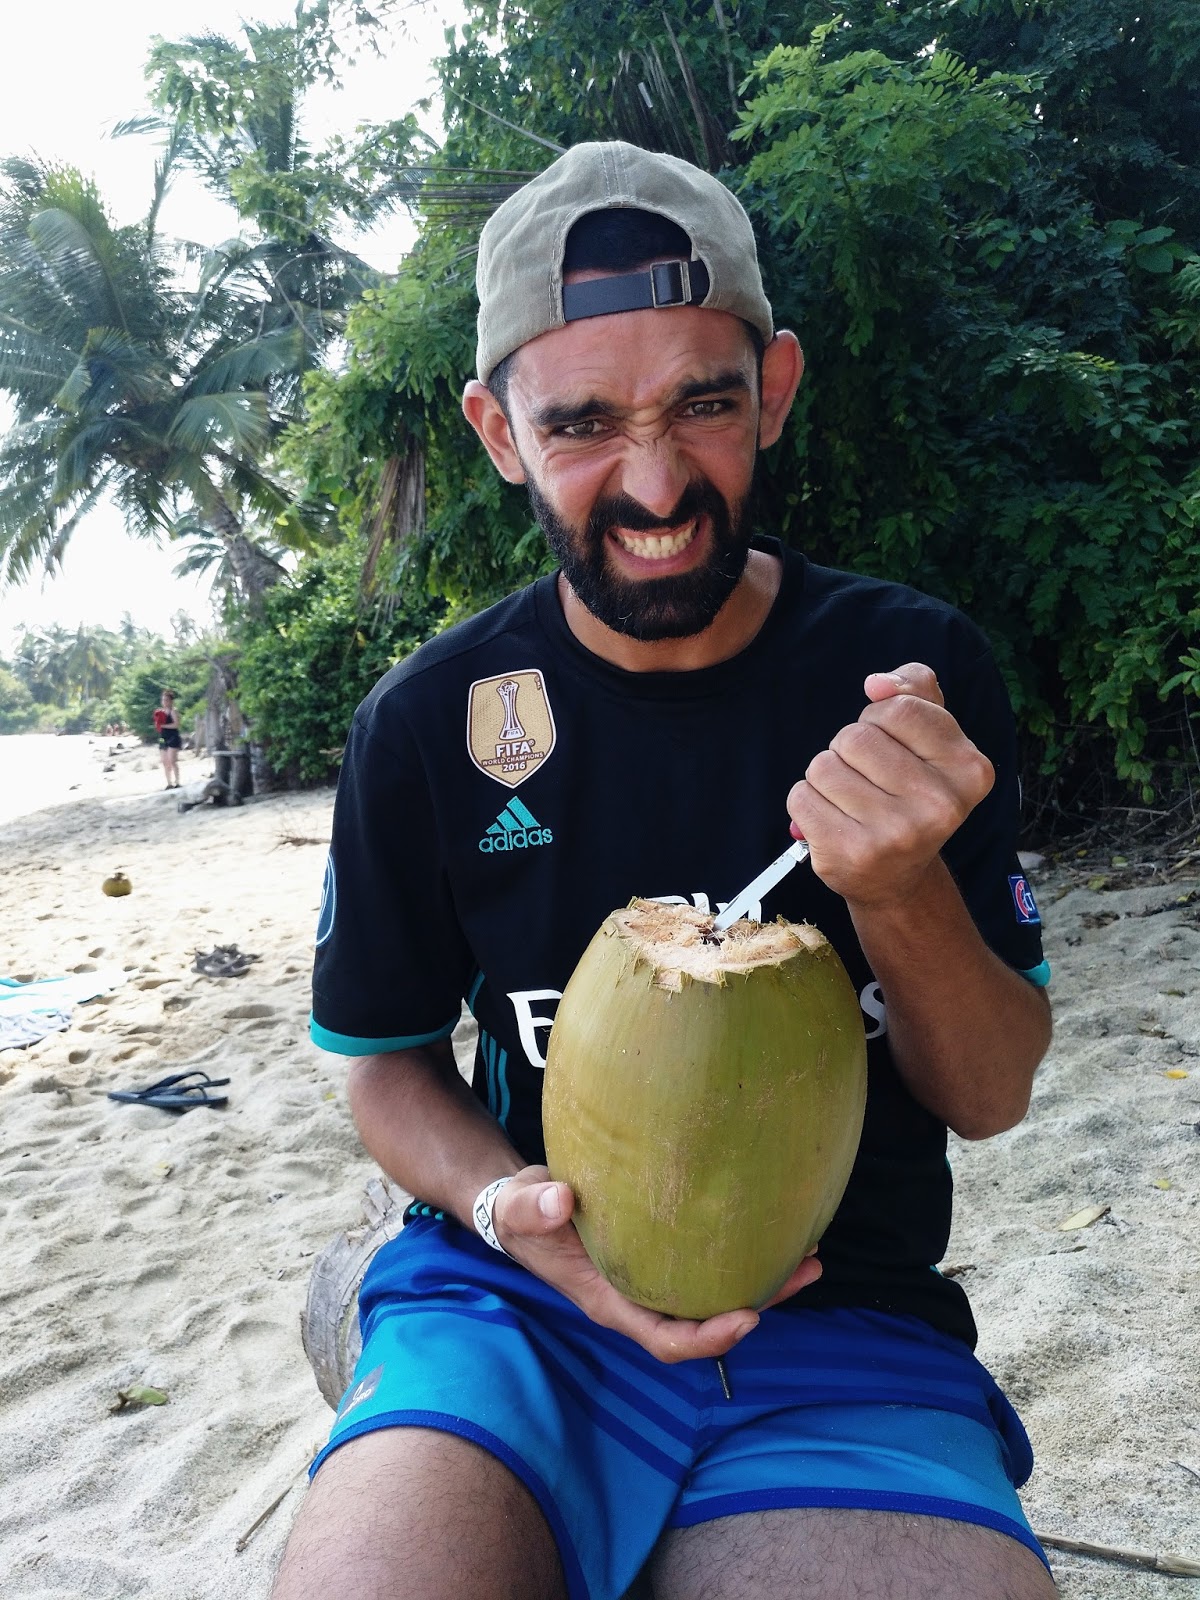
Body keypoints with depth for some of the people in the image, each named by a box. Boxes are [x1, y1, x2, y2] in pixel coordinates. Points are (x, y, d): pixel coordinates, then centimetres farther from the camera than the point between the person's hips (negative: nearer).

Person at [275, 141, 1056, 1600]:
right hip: (519, 1301, 1)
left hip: (852, 1325, 1)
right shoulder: (426, 724, -4)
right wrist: (507, 1205, -14)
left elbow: (989, 1097, -1)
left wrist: (900, 888, -21)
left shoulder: (915, 671, -4)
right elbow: (386, 1067, 7)